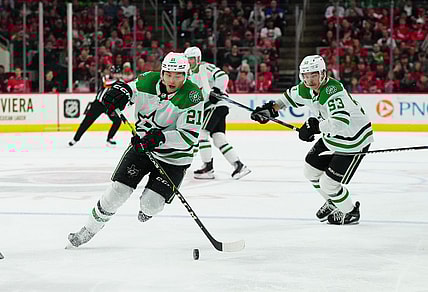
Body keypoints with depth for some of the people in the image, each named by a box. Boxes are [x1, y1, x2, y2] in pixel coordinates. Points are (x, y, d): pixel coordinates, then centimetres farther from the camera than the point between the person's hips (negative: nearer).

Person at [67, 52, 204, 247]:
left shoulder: (193, 97, -22)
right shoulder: (148, 81, -9)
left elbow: (189, 137, -27)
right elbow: (127, 88, 8)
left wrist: (160, 137, -41)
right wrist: (118, 93, -18)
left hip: (174, 158, -3)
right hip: (142, 146, 3)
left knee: (151, 203, -12)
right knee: (117, 191, -5)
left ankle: (148, 209, 28)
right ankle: (89, 230, 13)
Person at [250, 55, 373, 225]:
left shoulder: (333, 91, -33)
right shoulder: (306, 89, -6)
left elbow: (341, 121, -47)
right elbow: (291, 96, 18)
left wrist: (315, 126, -46)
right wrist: (271, 108, 7)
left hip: (353, 142, -9)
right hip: (331, 138, 9)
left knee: (329, 185, -7)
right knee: (311, 171, 18)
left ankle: (350, 212, 21)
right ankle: (333, 203, 43)